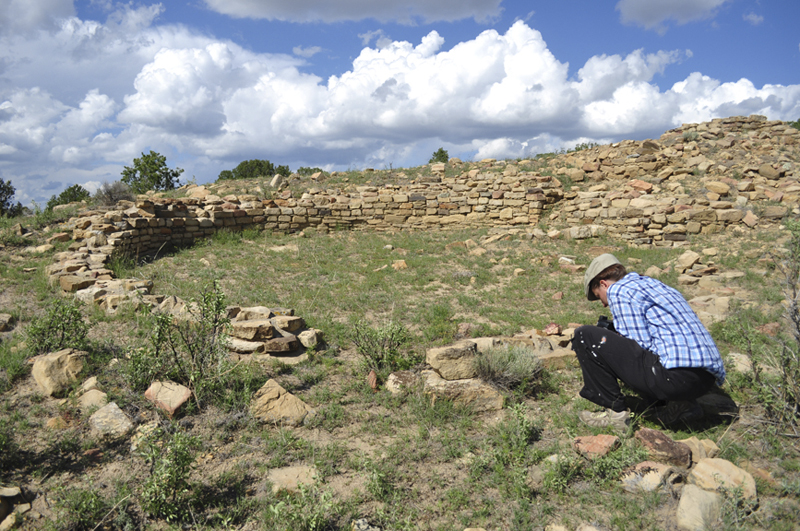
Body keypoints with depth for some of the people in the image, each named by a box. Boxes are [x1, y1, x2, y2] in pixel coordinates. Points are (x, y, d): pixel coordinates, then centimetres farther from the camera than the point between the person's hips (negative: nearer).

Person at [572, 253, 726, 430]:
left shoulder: (618, 290, 1)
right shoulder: (654, 284, 28)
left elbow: (641, 345, -7)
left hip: (676, 375, -9)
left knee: (585, 336, -1)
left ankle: (616, 412, 6)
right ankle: (679, 404, 15)